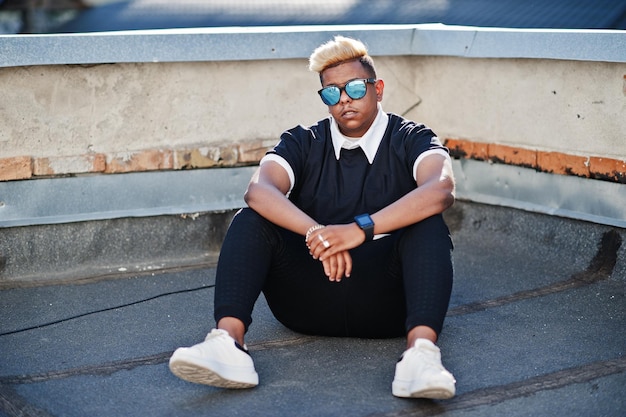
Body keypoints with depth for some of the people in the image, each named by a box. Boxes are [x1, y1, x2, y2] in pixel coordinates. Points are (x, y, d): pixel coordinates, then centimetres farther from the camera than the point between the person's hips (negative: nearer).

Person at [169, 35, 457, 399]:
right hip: (310, 302, 2)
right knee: (250, 220, -16)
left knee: (429, 226, -27)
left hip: (386, 298, -2)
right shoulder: (304, 143, 11)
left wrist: (362, 229, -32)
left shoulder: (410, 139, 4)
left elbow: (441, 190, -20)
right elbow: (259, 190, -11)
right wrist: (316, 233, -30)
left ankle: (421, 351, -48)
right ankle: (228, 343, -38)